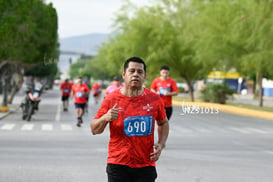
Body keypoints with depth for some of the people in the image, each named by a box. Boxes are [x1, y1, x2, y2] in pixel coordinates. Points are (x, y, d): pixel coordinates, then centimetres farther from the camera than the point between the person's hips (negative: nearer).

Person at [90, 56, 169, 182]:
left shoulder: (154, 99, 3)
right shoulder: (111, 99, -3)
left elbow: (163, 123, 21)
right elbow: (94, 130, 2)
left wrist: (161, 144, 4)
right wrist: (105, 118, -19)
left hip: (146, 166, 2)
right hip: (118, 165, -1)